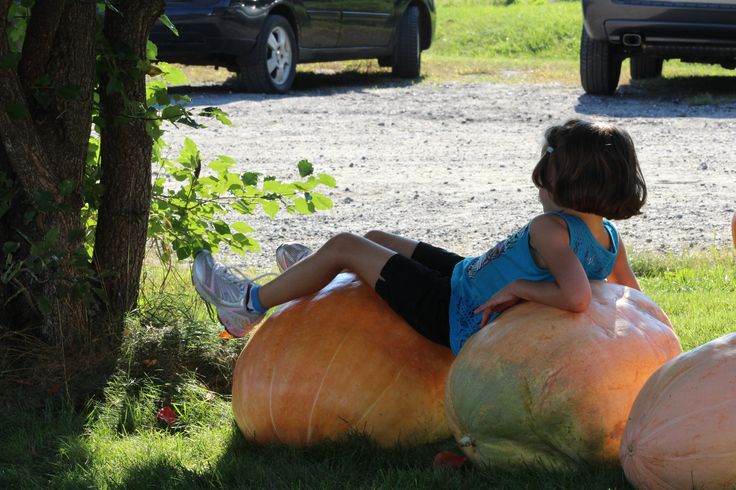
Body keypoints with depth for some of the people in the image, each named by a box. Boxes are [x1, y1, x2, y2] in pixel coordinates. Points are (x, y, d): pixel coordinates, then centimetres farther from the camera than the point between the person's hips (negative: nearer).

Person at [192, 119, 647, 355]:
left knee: (344, 245, 3)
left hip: (457, 317, -9)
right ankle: (318, 276, 57)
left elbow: (577, 296, -47)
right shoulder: (608, 237, -7)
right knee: (376, 239, 24)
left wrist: (517, 288, -32)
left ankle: (250, 303, 22)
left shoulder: (551, 230, -31)